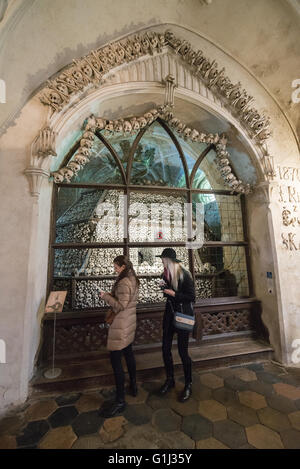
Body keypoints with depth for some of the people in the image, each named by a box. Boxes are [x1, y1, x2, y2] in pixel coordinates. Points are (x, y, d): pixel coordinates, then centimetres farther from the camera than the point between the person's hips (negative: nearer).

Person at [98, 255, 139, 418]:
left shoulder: (124, 283, -23)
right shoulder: (133, 280, 6)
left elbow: (120, 305, -25)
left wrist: (105, 296, -15)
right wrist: (112, 314, 14)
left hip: (121, 325, -10)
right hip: (130, 322, 10)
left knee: (116, 359, 1)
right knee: (128, 353, 23)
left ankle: (120, 401, 14)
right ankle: (133, 386, 41)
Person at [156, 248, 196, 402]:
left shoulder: (184, 275, -19)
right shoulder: (166, 274, 0)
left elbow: (191, 297, -16)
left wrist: (174, 294, -22)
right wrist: (164, 287, -8)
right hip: (169, 313, 6)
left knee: (182, 351, 6)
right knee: (165, 349, 13)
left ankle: (188, 385, 31)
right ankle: (170, 380, 37)